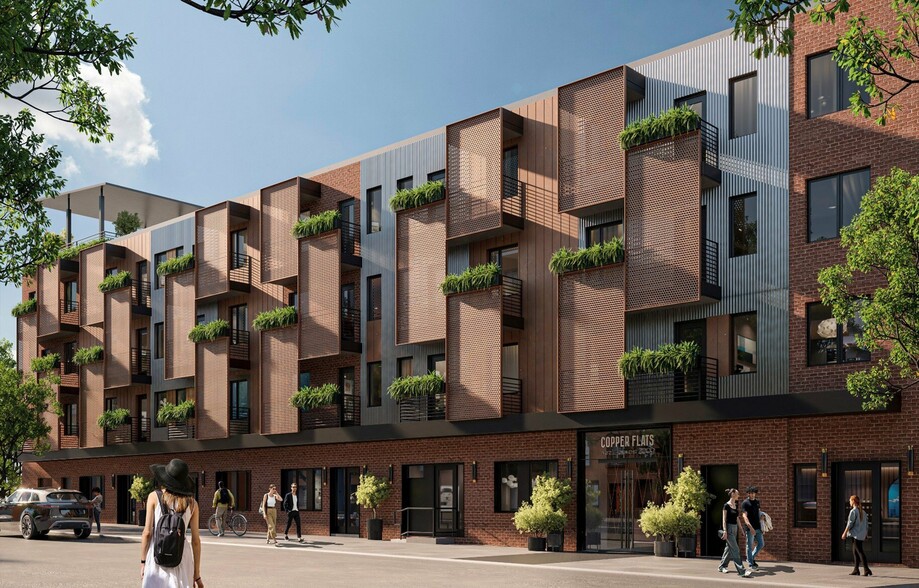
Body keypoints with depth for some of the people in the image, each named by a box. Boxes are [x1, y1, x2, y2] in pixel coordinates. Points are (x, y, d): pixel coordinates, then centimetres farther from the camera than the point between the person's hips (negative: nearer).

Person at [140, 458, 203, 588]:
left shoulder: (154, 497, 0)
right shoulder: (192, 503, 5)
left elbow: (147, 532, -3)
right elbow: (196, 540, 4)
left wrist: (143, 562, 6)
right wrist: (197, 574, 9)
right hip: (182, 557, 2)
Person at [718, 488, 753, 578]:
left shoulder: (735, 505, 12)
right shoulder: (726, 505, -11)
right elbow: (724, 519, -13)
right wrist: (725, 531, -20)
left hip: (734, 528, 9)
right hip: (729, 528, -9)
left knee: (729, 548, 15)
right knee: (735, 550, -11)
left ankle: (722, 567, 27)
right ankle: (742, 571, -15)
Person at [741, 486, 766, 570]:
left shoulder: (757, 502, 13)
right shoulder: (745, 503, -7)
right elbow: (745, 516, -15)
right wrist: (750, 527, -26)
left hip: (758, 527, 6)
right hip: (750, 528, -6)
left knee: (761, 544, 9)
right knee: (750, 546, 1)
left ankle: (752, 558, 26)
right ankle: (751, 563, 10)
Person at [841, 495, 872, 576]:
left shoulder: (853, 511, -11)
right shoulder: (863, 512, 12)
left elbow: (850, 523, -13)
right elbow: (866, 524, 14)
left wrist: (845, 533, -7)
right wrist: (866, 533, 22)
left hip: (856, 534, -8)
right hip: (862, 535, 8)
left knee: (860, 552, -8)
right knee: (855, 552, 15)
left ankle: (866, 570, -13)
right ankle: (856, 570, 17)